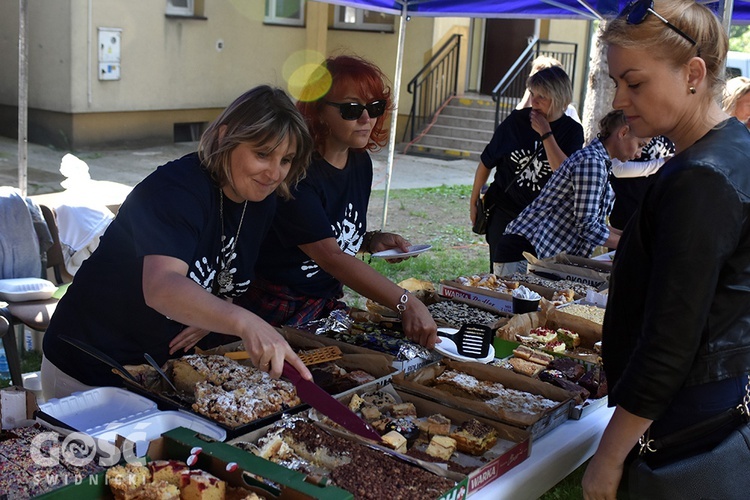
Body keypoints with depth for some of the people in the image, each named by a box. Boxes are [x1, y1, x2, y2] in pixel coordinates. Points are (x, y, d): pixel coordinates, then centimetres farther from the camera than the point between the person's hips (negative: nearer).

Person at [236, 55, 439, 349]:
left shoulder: (361, 163, 4)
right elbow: (329, 256, -31)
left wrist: (371, 241, -3)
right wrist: (406, 303, -38)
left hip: (328, 304, 7)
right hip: (275, 313, -7)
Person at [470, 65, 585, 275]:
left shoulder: (573, 131, -5)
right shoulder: (517, 120, -4)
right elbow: (486, 163, 4)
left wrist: (545, 133, -21)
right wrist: (473, 202, 6)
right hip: (504, 212, 0)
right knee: (501, 275, 1)